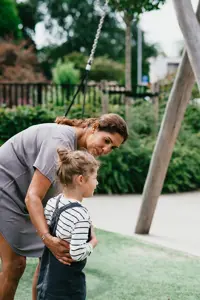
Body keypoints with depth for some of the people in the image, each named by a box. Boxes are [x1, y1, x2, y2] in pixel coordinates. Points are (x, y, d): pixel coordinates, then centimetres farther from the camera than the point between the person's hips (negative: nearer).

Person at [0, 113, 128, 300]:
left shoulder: (75, 144, 2)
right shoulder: (61, 142, -27)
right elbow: (32, 196, -31)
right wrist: (47, 238, -43)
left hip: (20, 195, 9)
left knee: (49, 257, 3)